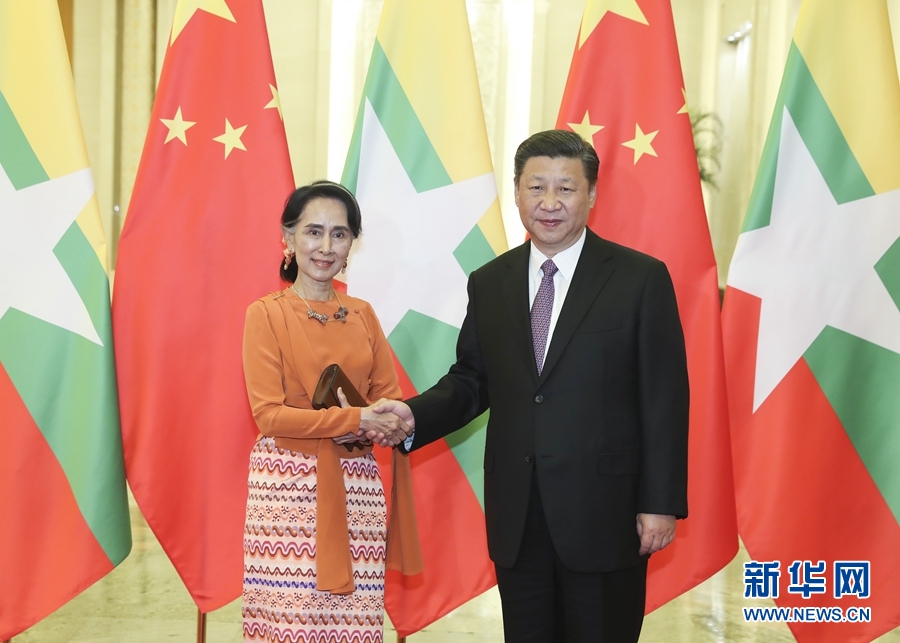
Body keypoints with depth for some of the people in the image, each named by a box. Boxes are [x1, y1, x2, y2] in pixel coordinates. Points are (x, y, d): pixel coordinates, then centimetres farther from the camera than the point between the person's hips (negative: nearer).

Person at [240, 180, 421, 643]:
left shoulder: (362, 314, 12)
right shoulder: (265, 314, -2)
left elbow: (390, 398, 11)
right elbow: (269, 414, -9)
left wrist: (390, 422, -12)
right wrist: (356, 420, -15)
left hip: (356, 488, 4)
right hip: (289, 487, -4)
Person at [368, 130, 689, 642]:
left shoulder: (641, 278, -5)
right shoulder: (489, 283, 7)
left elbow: (664, 399, -6)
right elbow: (471, 381, 11)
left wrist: (661, 503, -9)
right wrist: (415, 414, -9)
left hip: (604, 510, -3)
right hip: (516, 516, 4)